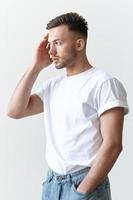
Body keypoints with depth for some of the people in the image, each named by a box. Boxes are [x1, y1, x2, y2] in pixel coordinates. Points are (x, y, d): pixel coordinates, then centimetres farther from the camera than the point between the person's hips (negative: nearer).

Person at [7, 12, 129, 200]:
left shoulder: (104, 83, -12)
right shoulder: (53, 84, 10)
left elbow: (112, 145, -17)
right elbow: (15, 111, 1)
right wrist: (36, 66, 0)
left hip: (85, 185, -6)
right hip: (51, 183, 6)